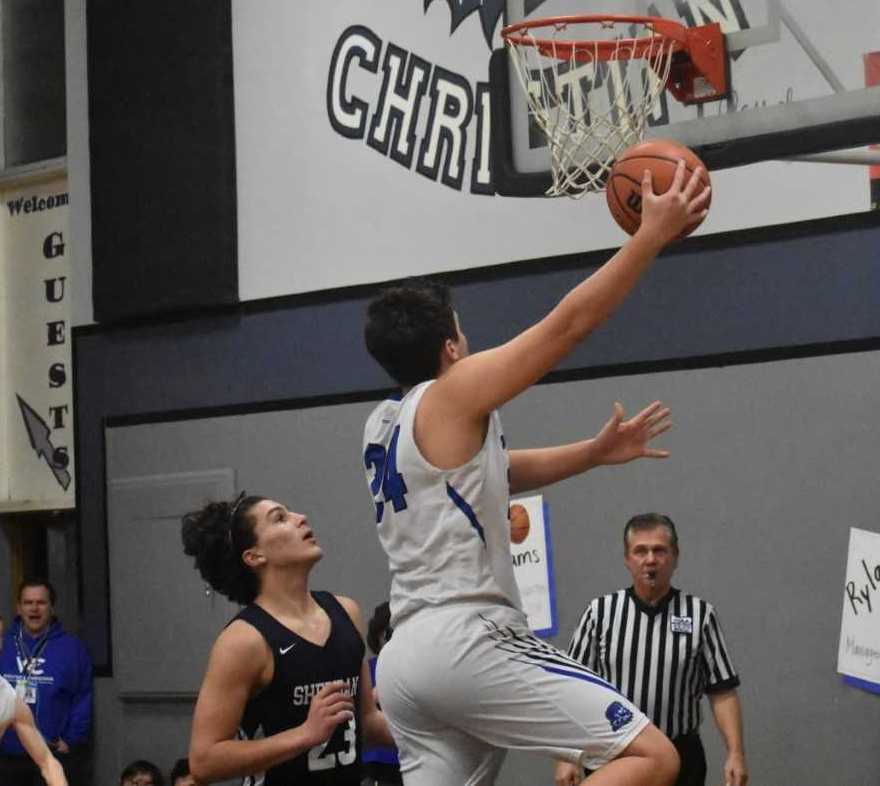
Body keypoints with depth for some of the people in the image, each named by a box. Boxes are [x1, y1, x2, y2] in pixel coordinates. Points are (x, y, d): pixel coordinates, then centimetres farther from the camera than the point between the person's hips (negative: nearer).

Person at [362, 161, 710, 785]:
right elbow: (569, 323, -4)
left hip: (405, 657, 9)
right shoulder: (455, 394, -3)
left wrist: (596, 452, 29)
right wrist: (654, 233, 2)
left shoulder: (383, 426, 21)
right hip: (468, 640, -9)